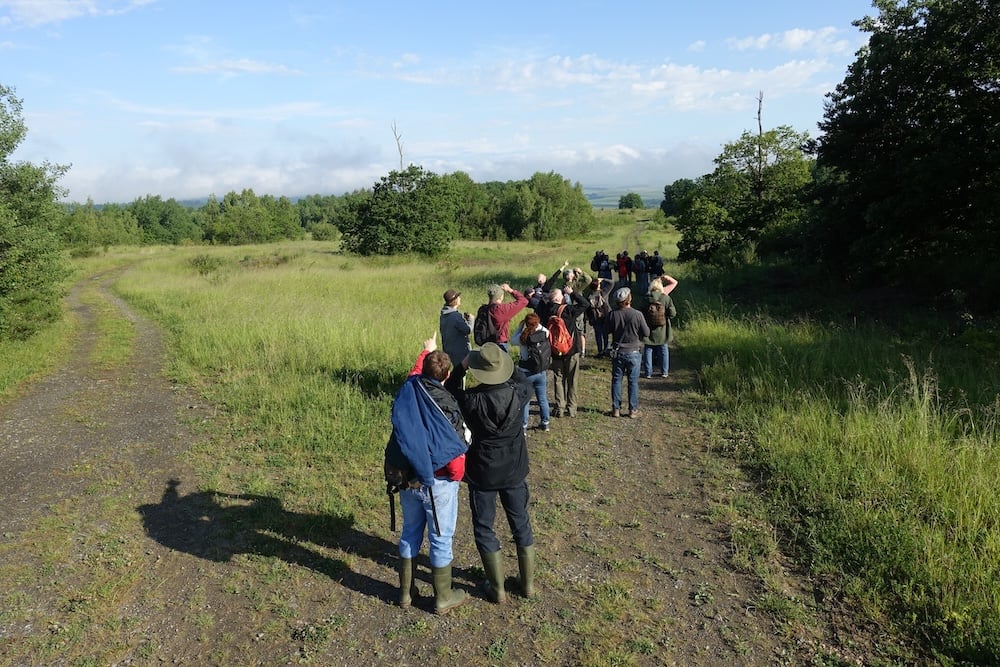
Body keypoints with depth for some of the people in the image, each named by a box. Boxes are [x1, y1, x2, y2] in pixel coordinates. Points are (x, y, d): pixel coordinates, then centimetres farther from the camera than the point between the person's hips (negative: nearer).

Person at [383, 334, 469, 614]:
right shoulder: (446, 404, -22)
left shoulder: (408, 390, -8)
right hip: (437, 483, -5)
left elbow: (415, 373, 17)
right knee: (441, 540, 10)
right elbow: (457, 448, -18)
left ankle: (406, 591, 34)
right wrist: (458, 474, 3)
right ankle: (443, 598, 25)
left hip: (407, 479, 5)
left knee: (410, 532, 21)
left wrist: (427, 351, 35)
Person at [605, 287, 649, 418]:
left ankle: (616, 409, 15)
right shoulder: (637, 315, -16)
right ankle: (633, 410, 13)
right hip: (634, 352, -2)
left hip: (618, 352, 2)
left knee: (616, 380, 11)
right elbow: (646, 333, -8)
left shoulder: (613, 314, -10)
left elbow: (608, 330, 4)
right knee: (633, 381, 8)